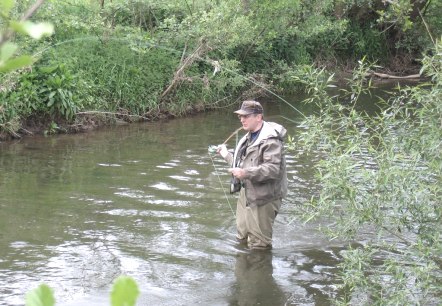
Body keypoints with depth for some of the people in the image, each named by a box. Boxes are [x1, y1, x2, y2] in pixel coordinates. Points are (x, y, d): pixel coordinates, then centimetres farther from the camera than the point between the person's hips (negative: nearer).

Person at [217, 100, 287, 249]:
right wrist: (227, 155, 21)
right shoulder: (249, 138, 13)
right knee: (242, 237, 25)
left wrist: (246, 173, -37)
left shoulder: (270, 140, -20)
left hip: (263, 197, -10)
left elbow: (273, 169, -31)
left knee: (258, 244, 1)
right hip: (246, 194, 10)